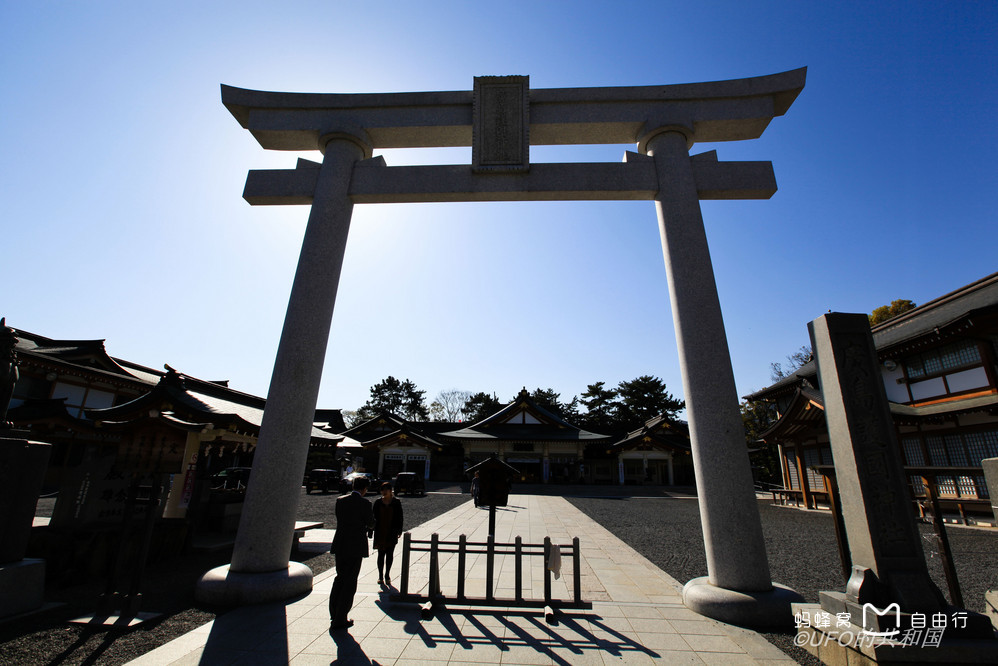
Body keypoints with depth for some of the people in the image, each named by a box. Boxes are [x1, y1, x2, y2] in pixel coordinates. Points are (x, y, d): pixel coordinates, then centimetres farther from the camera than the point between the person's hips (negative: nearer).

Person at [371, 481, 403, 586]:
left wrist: (399, 530, -2)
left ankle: (387, 576, 21)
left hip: (392, 533, -1)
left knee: (390, 554, 6)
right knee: (381, 554, 6)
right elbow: (374, 517, 5)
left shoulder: (396, 502, -1)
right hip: (380, 533, 1)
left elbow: (400, 518, 2)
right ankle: (381, 576, 19)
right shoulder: (378, 502, 1)